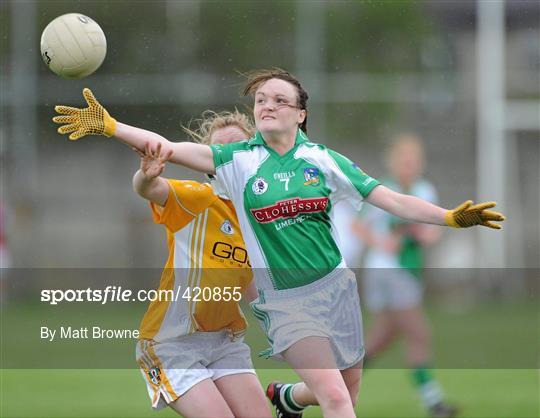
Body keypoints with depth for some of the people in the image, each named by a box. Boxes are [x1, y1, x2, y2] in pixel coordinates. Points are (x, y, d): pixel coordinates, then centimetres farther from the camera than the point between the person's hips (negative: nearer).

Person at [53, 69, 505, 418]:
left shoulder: (324, 161, -1)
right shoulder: (238, 161, -5)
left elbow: (391, 200, -4)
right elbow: (168, 147, -16)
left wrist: (450, 217, -17)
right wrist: (108, 125, -28)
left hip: (336, 287, 3)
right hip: (285, 303, -3)